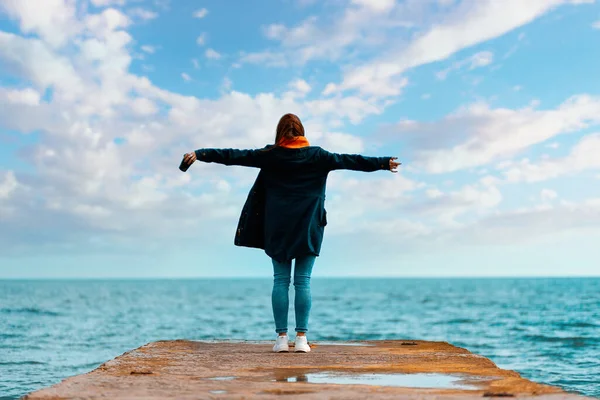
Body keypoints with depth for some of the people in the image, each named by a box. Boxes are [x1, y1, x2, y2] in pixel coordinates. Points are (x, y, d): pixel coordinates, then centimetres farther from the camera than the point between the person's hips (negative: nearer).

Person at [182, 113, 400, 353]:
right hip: (308, 228, 0)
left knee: (280, 281, 4)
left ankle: (281, 338, 2)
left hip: (278, 229, 0)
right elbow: (349, 161, 3)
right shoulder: (316, 155, 2)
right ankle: (301, 338, 0)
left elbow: (235, 156, 1)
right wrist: (383, 163, 9)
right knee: (303, 282, 2)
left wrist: (200, 154, 6)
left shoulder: (271, 155, 1)